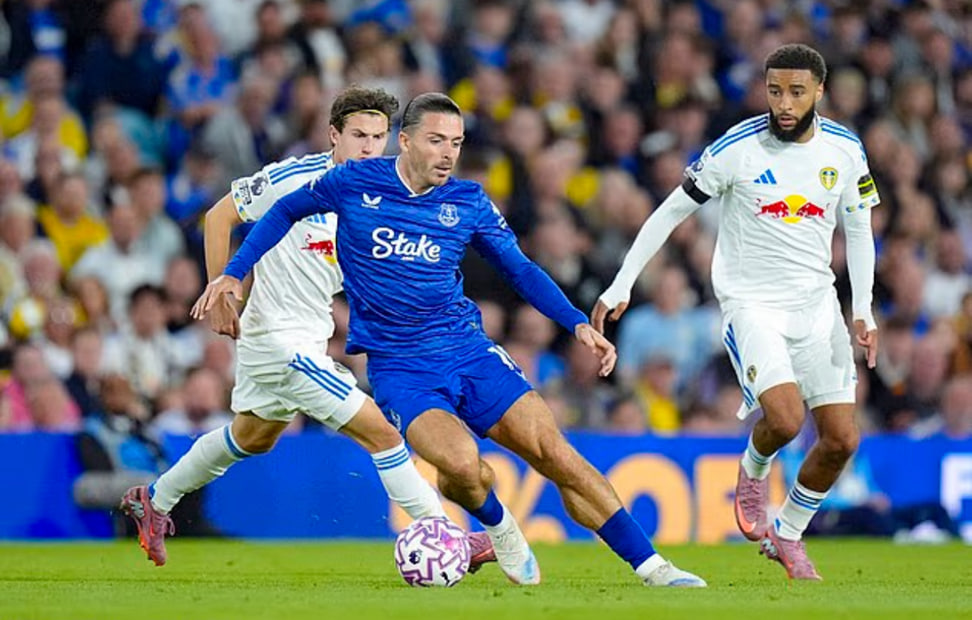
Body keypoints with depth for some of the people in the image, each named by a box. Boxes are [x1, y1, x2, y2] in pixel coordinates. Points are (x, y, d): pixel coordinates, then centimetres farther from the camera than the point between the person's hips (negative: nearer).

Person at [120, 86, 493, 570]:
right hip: (281, 342, -9)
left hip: (310, 340, 9)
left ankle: (154, 500, 45)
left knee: (252, 437, 28)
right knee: (380, 431, -11)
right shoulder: (295, 178, -19)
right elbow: (219, 216, -11)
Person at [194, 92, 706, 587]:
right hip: (399, 370, -2)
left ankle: (652, 568, -5)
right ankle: (500, 528, 5)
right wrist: (233, 273, 6)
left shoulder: (468, 202, 2)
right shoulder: (355, 184, -4)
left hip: (469, 352, 3)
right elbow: (285, 211, 12)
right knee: (461, 464, -30)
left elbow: (519, 270, 12)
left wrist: (578, 324, 1)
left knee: (557, 456, -11)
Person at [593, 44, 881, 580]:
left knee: (842, 439, -1)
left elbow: (858, 231, 12)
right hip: (750, 303, -4)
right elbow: (669, 213, -4)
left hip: (816, 303, 4)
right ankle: (753, 471, 11)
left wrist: (862, 310, 1)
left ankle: (785, 536, 23)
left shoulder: (844, 150, 0)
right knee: (785, 419, -25)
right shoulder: (736, 149, -12)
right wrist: (621, 287, -7)